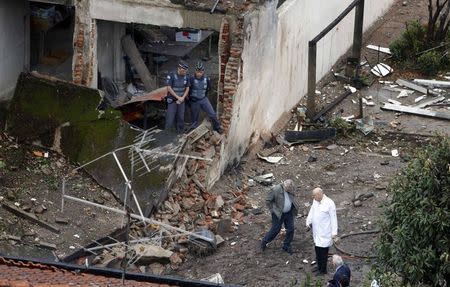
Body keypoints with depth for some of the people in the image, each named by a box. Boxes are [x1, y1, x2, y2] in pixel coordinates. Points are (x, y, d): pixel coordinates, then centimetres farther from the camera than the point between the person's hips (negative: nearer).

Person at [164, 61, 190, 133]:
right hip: (172, 100, -4)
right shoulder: (171, 76, -16)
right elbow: (169, 88, -17)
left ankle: (180, 132, 15)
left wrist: (182, 98, -9)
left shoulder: (186, 77, 0)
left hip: (181, 101, 4)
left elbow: (187, 89, 6)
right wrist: (178, 97, -16)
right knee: (170, 118, -6)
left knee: (180, 118, 7)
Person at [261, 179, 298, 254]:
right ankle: (264, 242, 27)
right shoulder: (275, 190, -23)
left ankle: (286, 246, 24)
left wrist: (294, 208, 8)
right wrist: (273, 210, -13)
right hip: (278, 214, -5)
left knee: (290, 229, 6)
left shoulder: (290, 189, -5)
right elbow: (268, 201, -15)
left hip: (289, 213, 5)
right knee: (275, 229, 3)